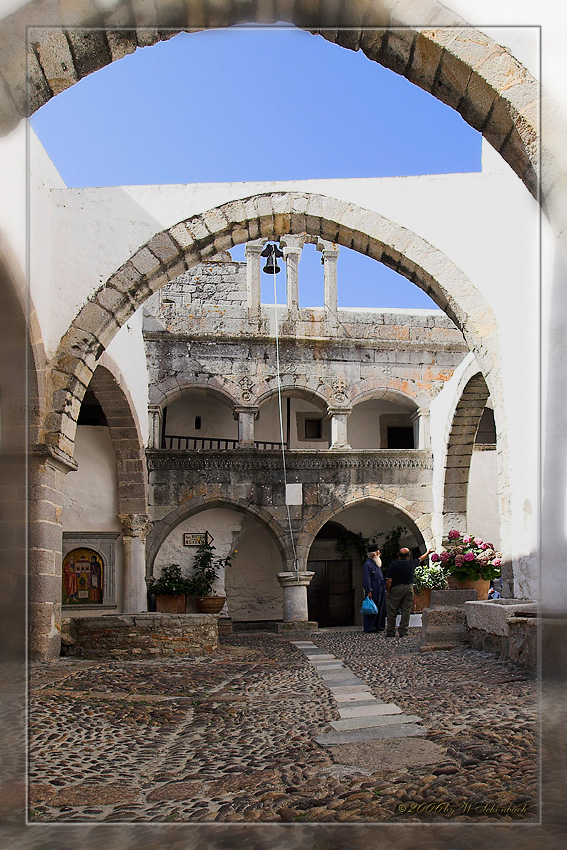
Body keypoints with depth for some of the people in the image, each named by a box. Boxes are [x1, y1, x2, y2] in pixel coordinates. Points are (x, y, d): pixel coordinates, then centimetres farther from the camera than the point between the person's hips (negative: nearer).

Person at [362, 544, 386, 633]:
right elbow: (366, 578, -16)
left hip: (380, 591, 9)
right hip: (373, 591, -9)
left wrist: (384, 588, 19)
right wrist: (368, 591, -21)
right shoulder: (367, 564, -11)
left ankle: (378, 626, 18)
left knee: (380, 609, 11)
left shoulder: (377, 564, 18)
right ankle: (370, 627, -3)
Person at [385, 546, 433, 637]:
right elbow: (421, 559, 23)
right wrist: (428, 552, 42)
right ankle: (403, 632, 6)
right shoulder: (412, 563, 1)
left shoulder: (393, 565, -10)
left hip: (396, 589, -3)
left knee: (392, 611, 4)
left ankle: (391, 632, 7)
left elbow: (389, 581, -12)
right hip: (408, 588, 3)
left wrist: (387, 591, 2)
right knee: (406, 611, 6)